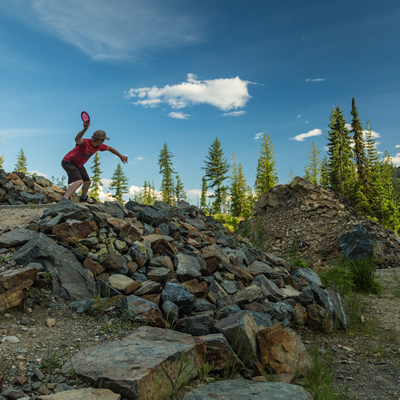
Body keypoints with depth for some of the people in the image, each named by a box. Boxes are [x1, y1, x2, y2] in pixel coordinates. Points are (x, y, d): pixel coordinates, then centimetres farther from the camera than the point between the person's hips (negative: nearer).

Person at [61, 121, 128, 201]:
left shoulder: (99, 146, -7)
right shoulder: (85, 143, -32)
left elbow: (109, 148, 13)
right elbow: (77, 139, -57)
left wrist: (121, 156, 22)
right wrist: (84, 129, -75)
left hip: (78, 164, 9)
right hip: (68, 162, -9)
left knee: (87, 181, 23)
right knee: (79, 181, -31)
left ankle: (83, 198, 51)